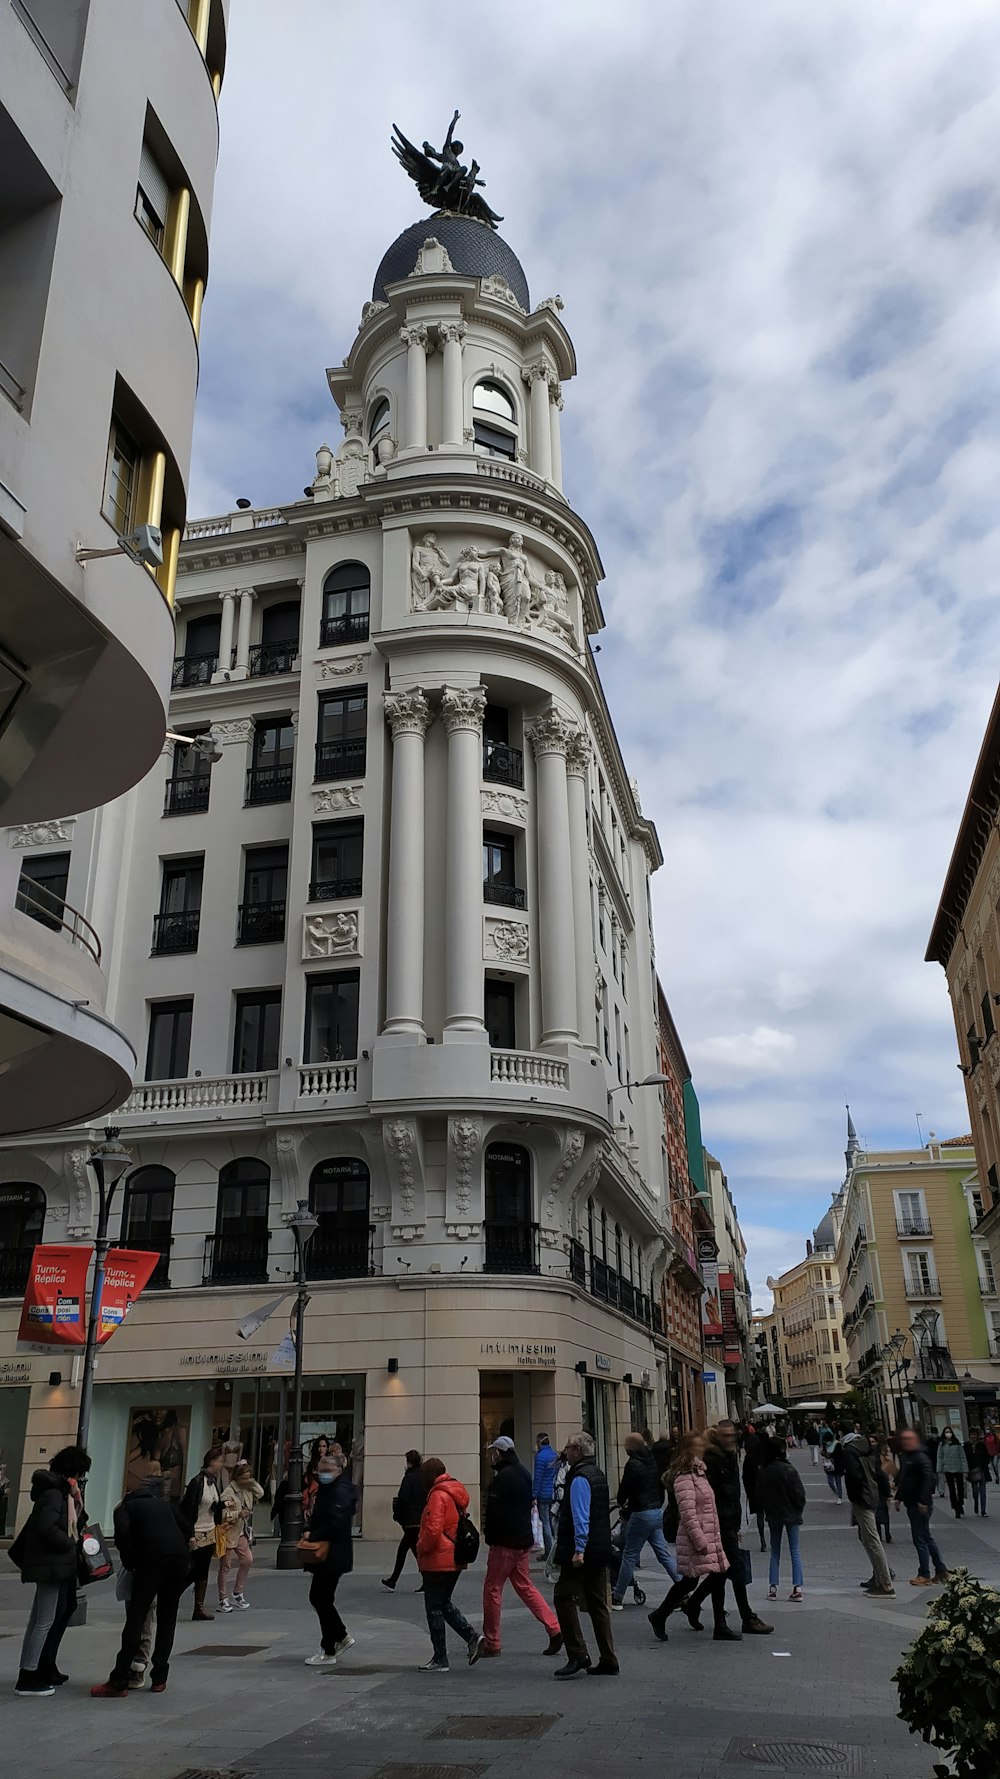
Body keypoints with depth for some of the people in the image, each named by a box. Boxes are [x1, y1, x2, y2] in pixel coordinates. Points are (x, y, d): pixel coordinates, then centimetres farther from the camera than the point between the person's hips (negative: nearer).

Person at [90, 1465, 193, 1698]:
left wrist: (130, 1563, 9)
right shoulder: (165, 1503, 30)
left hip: (152, 1559, -4)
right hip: (180, 1559, 4)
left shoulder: (126, 1506, 18)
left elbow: (122, 1532, -2)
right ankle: (159, 1678, 19)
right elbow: (187, 1528, 18)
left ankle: (119, 1682, 3)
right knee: (167, 1619, 16)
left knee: (135, 1619, 3)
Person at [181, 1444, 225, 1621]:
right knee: (189, 1573, -6)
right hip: (196, 1535, -8)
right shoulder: (197, 1482, -16)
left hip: (210, 1534, 8)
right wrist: (190, 1535, -19)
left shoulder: (214, 1481, 8)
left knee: (203, 1573, 9)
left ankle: (199, 1609, 13)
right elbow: (188, 1509, -18)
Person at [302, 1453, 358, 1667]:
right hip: (326, 1555, 10)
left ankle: (328, 1653, 10)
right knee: (318, 1598, 15)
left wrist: (313, 1537, -20)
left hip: (333, 1555, -10)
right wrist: (311, 1534, 2)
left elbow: (335, 1523, -28)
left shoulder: (341, 1492, -18)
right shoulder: (326, 1490, 14)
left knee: (322, 1599, -1)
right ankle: (342, 1637, 29)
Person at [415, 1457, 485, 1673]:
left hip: (438, 1561, -9)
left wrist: (421, 1549, -8)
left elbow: (433, 1530, -25)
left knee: (434, 1607, 3)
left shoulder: (438, 1495, -18)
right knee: (444, 1603, 20)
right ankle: (472, 1636, 7)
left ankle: (440, 1660, 10)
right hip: (455, 1560, 9)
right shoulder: (456, 1494, 11)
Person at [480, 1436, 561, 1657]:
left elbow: (495, 1511, -19)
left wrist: (490, 1537, -5)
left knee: (492, 1589, 2)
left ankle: (491, 1643, 8)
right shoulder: (523, 1473, 13)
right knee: (524, 1586, 15)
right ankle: (555, 1629, 6)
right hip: (524, 1539, 9)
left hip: (505, 1541, -9)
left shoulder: (503, 1475, -17)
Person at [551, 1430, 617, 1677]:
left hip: (583, 1552, -9)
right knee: (598, 1602, 12)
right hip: (601, 1550, 9)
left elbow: (580, 1517, -22)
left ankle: (578, 1656, -6)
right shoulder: (598, 1475, 15)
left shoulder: (580, 1478, -14)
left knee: (564, 1597, -4)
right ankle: (608, 1660, 13)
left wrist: (579, 1549, -24)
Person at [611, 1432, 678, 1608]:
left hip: (642, 1514, -7)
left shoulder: (633, 1464, -15)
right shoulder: (653, 1461, 8)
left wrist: (621, 1503, 12)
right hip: (657, 1511, 7)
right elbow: (661, 1486, 13)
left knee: (629, 1555, 0)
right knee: (663, 1553, 12)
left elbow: (625, 1488, -8)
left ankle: (617, 1599, 6)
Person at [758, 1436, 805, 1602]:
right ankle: (797, 1588, 1)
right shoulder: (788, 1470, -19)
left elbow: (759, 1493, 2)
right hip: (790, 1514, -3)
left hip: (772, 1515, 3)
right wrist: (798, 1509, 5)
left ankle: (772, 1588, 9)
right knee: (794, 1552, 6)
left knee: (775, 1552, 13)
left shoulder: (763, 1471, -6)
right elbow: (799, 1493, -13)